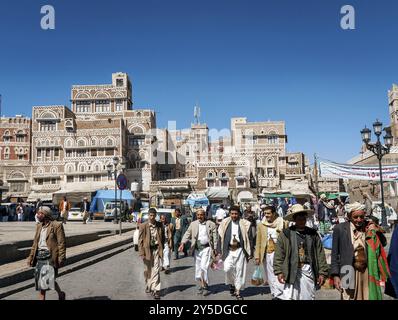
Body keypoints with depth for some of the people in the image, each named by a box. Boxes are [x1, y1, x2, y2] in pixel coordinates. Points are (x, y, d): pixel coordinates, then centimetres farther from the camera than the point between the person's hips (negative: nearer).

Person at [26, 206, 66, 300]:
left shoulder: (57, 226, -9)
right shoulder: (39, 226, 13)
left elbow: (61, 243, -11)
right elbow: (35, 243, 17)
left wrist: (61, 258, -15)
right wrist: (31, 257, 12)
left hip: (50, 257, -7)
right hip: (39, 256, 7)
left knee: (49, 280, -4)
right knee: (40, 281, 10)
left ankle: (60, 294, 20)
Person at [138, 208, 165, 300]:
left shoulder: (160, 225, -1)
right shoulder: (143, 226, -6)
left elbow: (162, 237, 9)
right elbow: (140, 240, -5)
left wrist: (161, 249, 4)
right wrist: (142, 253, -9)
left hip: (157, 249, 0)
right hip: (147, 250, 0)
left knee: (156, 270, -5)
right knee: (148, 270, 15)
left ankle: (155, 290, 0)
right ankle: (148, 286, 37)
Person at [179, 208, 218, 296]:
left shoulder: (211, 224, -1)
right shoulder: (193, 224, 8)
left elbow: (215, 238, 0)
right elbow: (187, 234, 4)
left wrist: (215, 249, -4)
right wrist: (183, 243, -11)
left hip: (206, 248, -4)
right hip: (197, 249, 4)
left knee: (204, 267, -14)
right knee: (198, 268, 9)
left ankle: (205, 286, -1)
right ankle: (201, 284, 25)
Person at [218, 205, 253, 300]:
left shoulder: (245, 224, -3)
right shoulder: (225, 224, 2)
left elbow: (250, 239, 1)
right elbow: (220, 238, 6)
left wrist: (250, 253, 0)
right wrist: (219, 251, 3)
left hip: (240, 250, -1)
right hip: (228, 250, 1)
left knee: (239, 271, 3)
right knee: (227, 269, -11)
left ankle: (237, 291, 19)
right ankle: (231, 284, 20)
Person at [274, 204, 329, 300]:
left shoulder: (313, 234, 7)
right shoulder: (286, 234, -1)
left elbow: (320, 255, 7)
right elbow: (279, 255, -1)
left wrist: (322, 273, 4)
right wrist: (279, 271, -6)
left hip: (308, 271, 3)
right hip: (292, 271, -3)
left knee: (308, 297, 11)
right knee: (289, 297, -5)